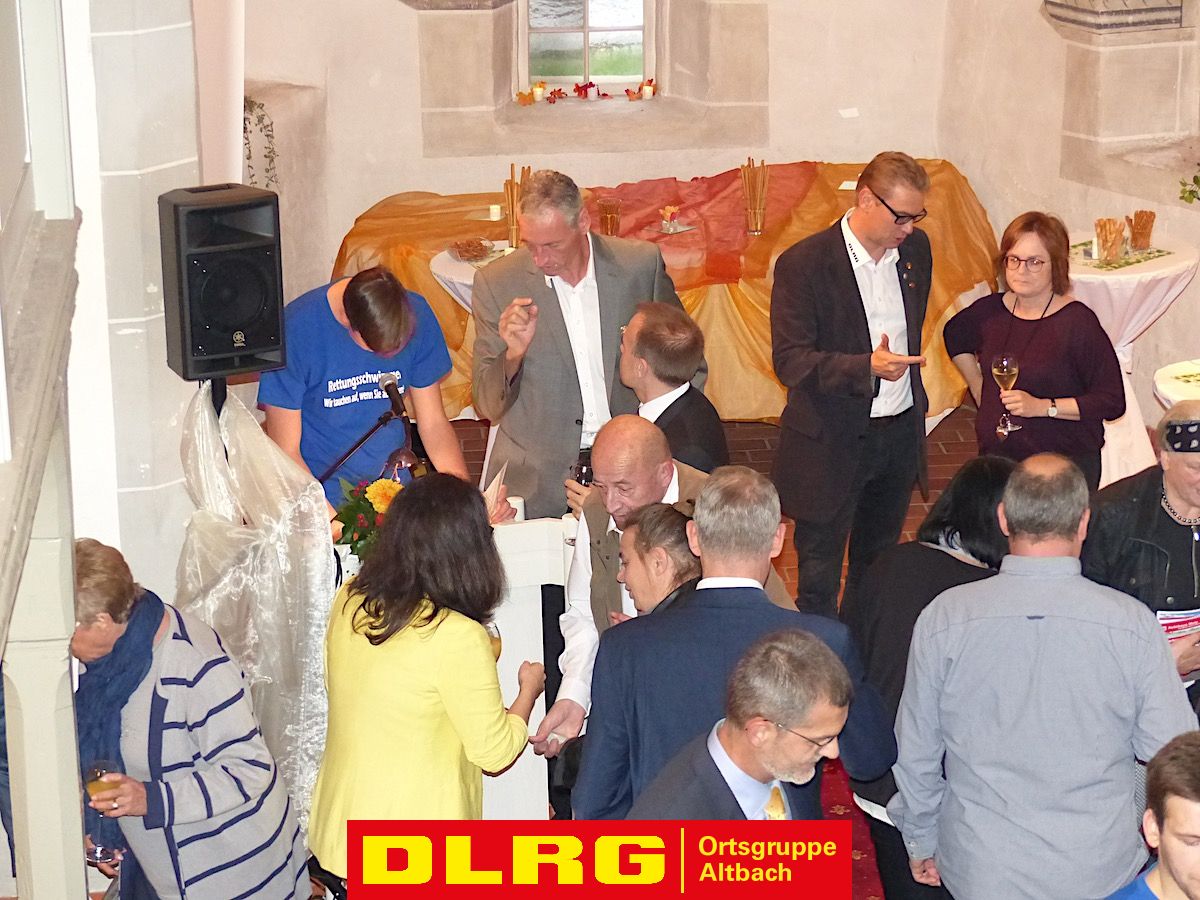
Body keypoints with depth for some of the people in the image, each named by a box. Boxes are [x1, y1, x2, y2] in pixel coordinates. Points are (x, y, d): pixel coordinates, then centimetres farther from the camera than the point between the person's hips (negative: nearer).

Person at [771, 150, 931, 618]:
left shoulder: (916, 249, 1)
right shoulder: (804, 263, -18)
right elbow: (789, 361, -21)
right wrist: (867, 367, -31)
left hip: (901, 434, 6)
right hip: (833, 441, -6)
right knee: (819, 576, 5)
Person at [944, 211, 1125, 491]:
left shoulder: (1078, 321, -13)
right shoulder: (989, 311, 3)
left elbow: (1112, 402, -15)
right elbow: (954, 335, 28)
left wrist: (1042, 406, -20)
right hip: (996, 457, 5)